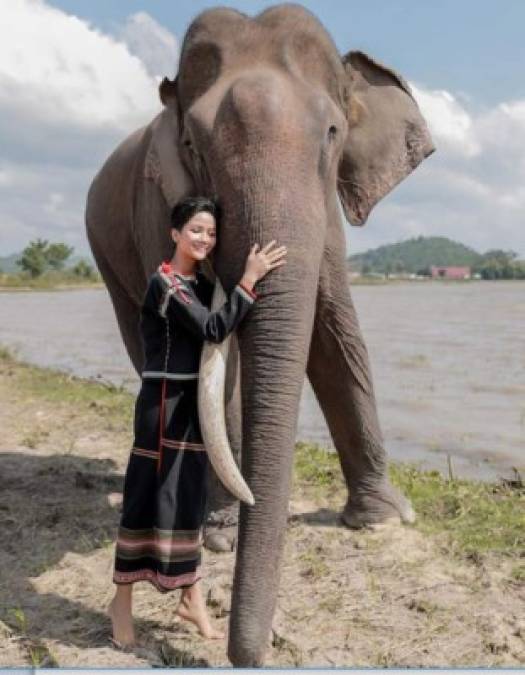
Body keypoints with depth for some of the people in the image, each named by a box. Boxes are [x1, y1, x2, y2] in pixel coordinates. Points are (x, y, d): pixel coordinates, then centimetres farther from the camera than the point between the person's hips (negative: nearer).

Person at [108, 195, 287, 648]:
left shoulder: (204, 284, 11)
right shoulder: (163, 282, -14)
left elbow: (221, 332, 15)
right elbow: (213, 330, -23)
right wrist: (249, 280, -25)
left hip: (196, 401, 8)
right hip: (164, 401, -7)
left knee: (190, 498, 12)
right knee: (149, 498, -1)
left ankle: (192, 597, 22)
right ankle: (122, 599, 14)